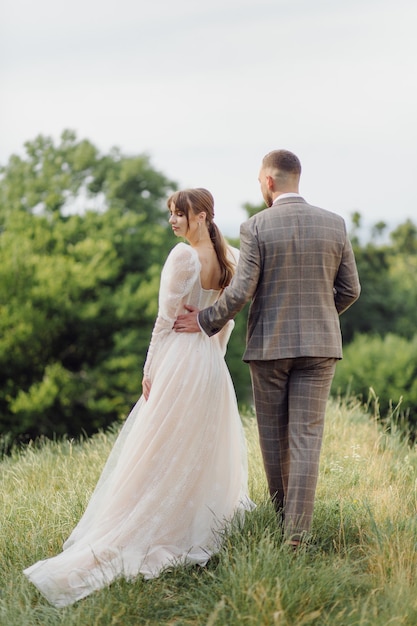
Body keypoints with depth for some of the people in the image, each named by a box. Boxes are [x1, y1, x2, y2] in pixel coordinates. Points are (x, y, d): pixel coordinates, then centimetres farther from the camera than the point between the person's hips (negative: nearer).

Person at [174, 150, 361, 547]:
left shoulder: (255, 228, -9)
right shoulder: (334, 224, 1)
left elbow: (240, 291, -12)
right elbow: (349, 289, 6)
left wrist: (205, 322, 3)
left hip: (269, 344, -2)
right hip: (319, 344, 2)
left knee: (274, 438, 13)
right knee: (306, 437, 0)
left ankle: (282, 519, 26)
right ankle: (297, 531, -6)